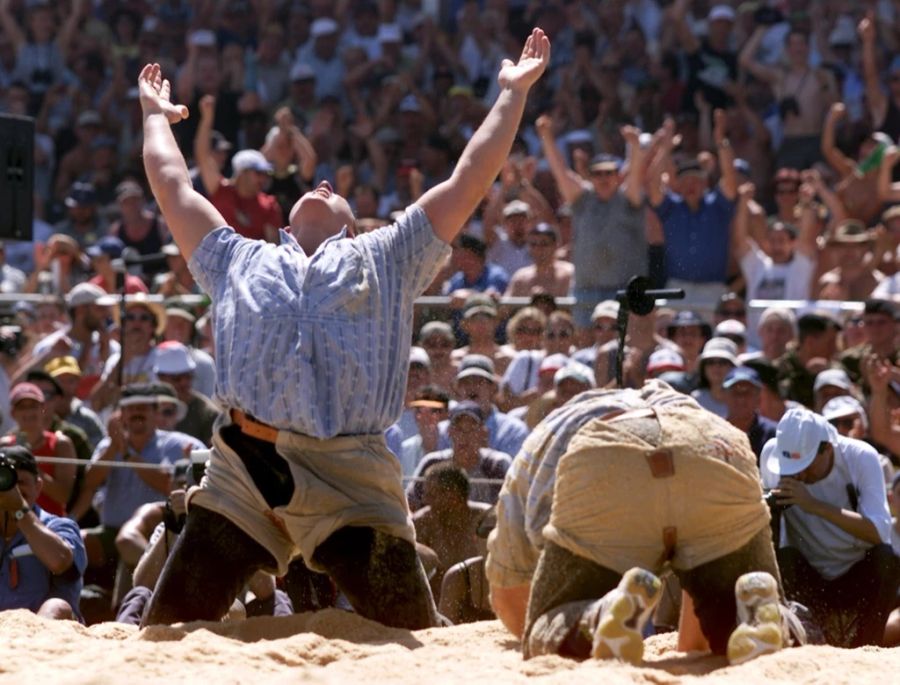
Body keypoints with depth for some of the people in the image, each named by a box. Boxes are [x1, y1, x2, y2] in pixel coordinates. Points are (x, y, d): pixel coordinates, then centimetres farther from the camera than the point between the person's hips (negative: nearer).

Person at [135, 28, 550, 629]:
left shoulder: (385, 261, 27)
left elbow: (469, 181, 26)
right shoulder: (240, 262, 30)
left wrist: (513, 92, 29)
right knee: (169, 629, -2)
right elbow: (173, 186, 36)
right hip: (245, 471, 1)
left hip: (352, 478, -1)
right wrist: (156, 114, 48)